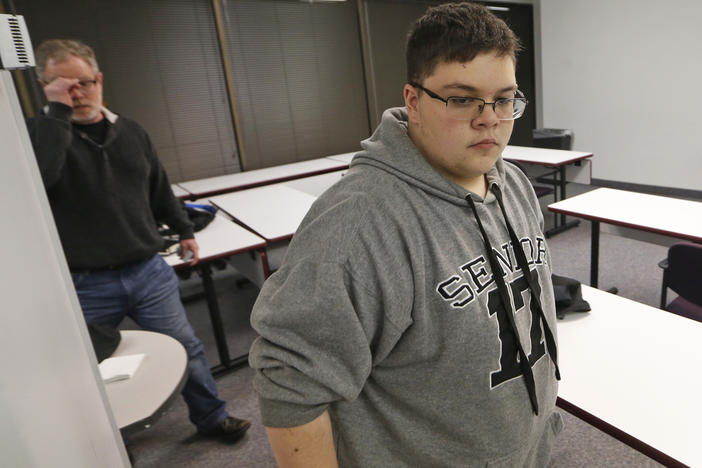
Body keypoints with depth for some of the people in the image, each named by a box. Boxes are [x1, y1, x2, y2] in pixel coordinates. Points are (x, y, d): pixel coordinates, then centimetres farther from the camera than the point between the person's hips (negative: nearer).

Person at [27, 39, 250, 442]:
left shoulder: (131, 131, 8)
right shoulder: (37, 133, -4)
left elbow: (159, 188, 17)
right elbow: (39, 176, -27)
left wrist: (184, 230, 18)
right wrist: (58, 111, -22)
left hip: (148, 271, 3)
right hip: (85, 285, -2)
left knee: (187, 349, 11)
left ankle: (212, 418, 31)